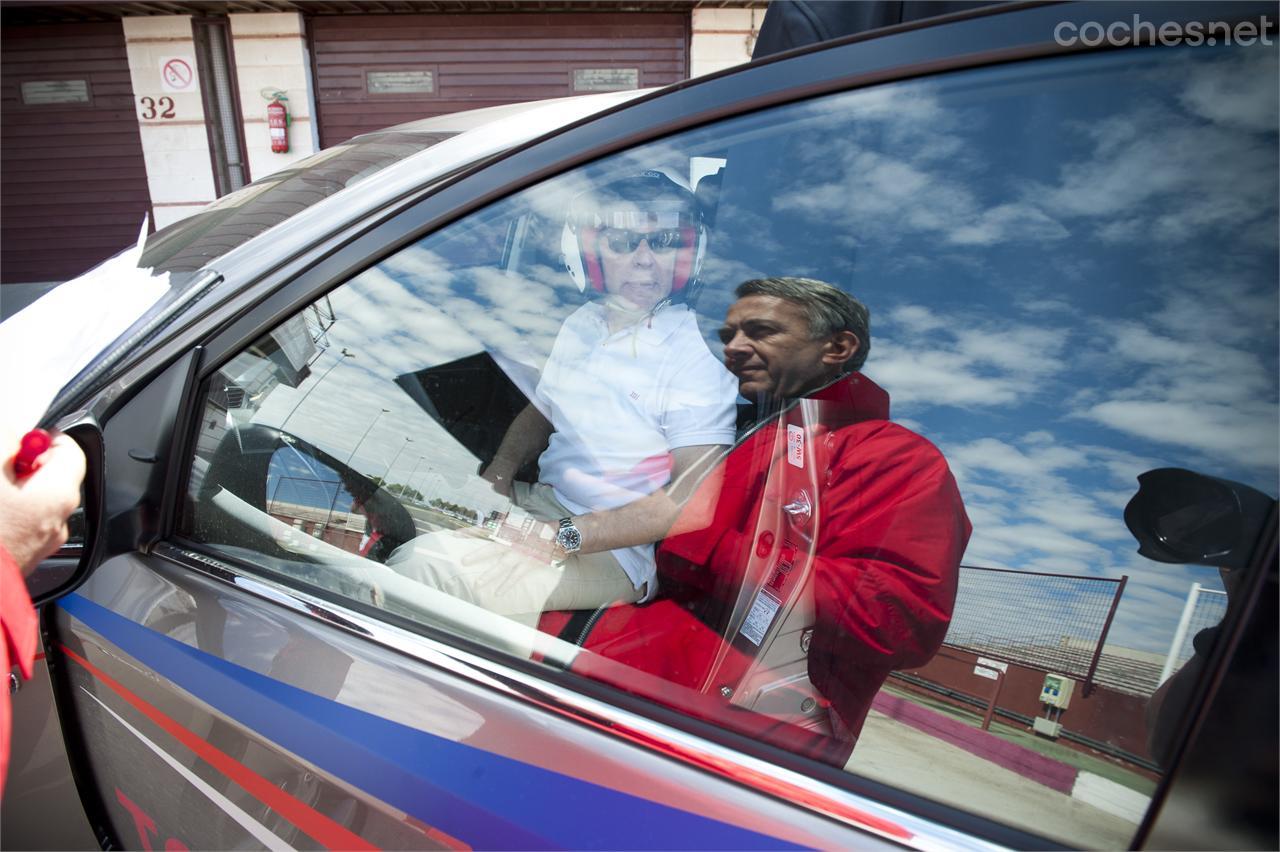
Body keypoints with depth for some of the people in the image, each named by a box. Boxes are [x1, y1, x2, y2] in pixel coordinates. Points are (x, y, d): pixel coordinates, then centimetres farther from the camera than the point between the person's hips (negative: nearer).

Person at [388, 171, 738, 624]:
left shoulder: (697, 351, -15)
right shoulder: (583, 323, 7)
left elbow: (692, 498, -21)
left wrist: (563, 536, -24)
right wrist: (497, 474, 0)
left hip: (613, 552, -7)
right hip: (540, 501, 8)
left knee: (426, 564, -23)